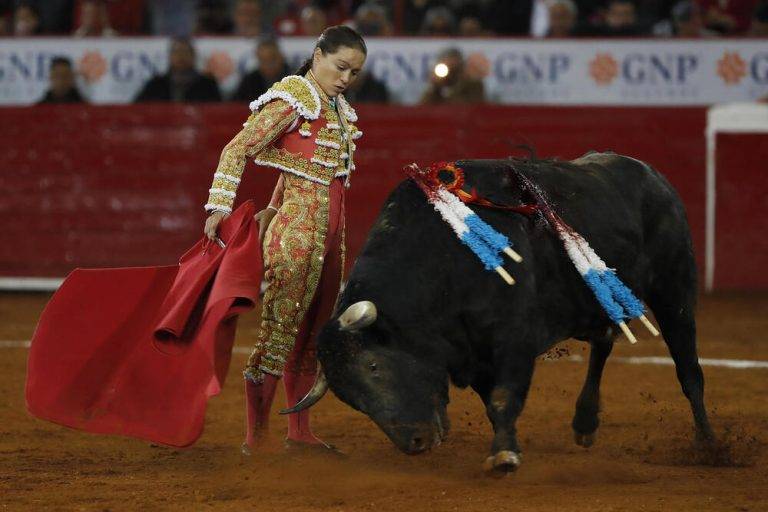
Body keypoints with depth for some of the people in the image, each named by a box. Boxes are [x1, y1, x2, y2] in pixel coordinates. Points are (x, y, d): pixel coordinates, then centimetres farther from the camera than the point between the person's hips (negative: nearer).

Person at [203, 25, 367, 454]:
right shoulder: (292, 99, -10)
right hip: (297, 231, -9)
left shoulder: (337, 108, 16)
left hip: (331, 233, 9)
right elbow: (238, 150, -13)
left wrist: (272, 211, 19)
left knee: (311, 336, 13)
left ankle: (300, 432, 21)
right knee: (280, 329, -8)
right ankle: (255, 438, -5)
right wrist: (220, 209, -19)